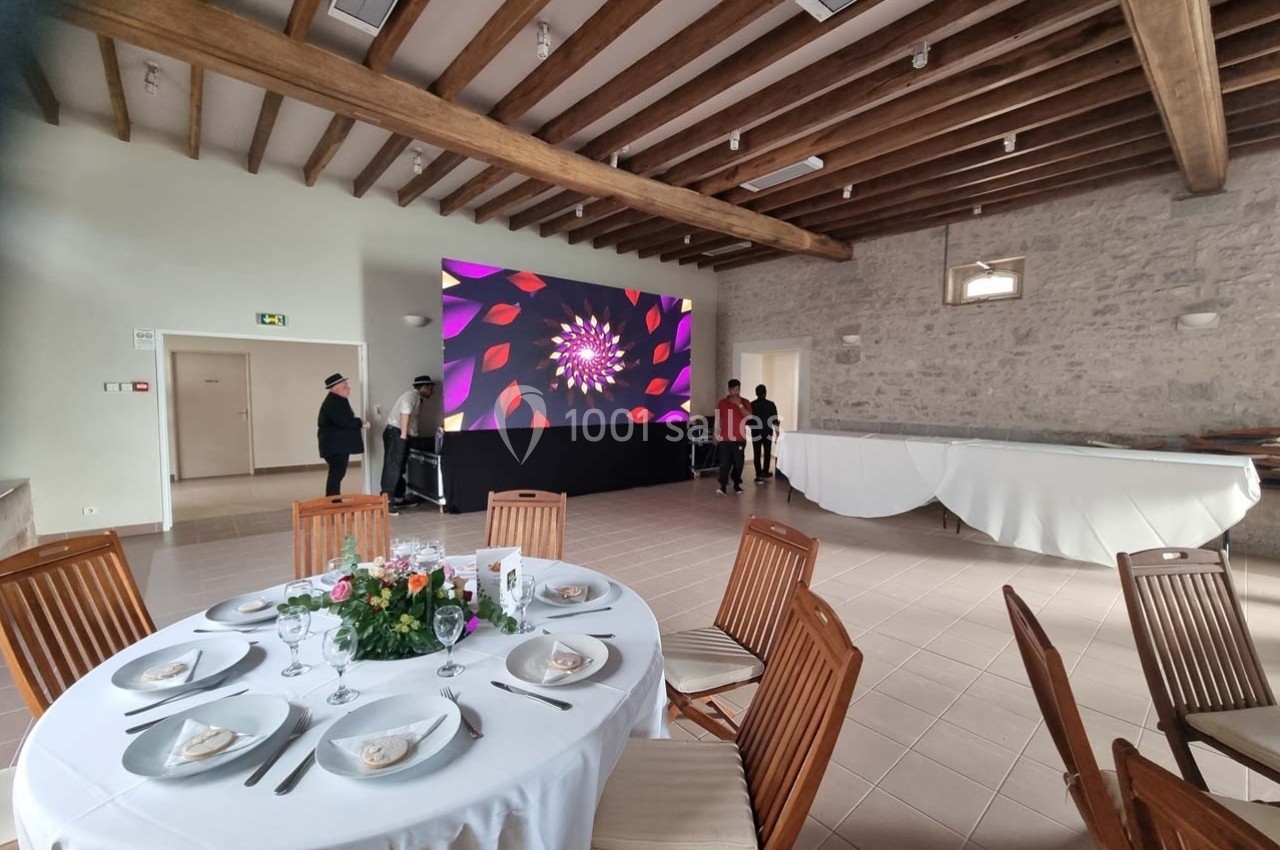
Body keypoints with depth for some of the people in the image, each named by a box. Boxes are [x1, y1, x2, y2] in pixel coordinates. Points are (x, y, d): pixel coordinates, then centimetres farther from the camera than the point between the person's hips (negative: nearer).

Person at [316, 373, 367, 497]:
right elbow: (343, 421, -26)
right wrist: (361, 423, -15)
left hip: (340, 444, 10)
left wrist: (358, 422, 3)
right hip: (334, 445, -10)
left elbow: (346, 419, 20)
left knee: (338, 473, 14)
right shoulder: (331, 403, -17)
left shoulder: (339, 401, 16)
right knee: (336, 474, -11)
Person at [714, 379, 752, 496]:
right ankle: (723, 487, -9)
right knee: (724, 463, -6)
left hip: (740, 439, 1)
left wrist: (740, 405, -14)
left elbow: (749, 417, -9)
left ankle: (737, 484, 21)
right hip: (725, 439, -1)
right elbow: (717, 420, 7)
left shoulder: (744, 402, 5)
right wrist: (716, 436, 6)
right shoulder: (722, 403, 4)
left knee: (738, 463, 6)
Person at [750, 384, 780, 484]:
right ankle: (765, 472, 27)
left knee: (757, 454, 1)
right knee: (767, 453, 17)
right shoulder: (771, 404, -6)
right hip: (768, 432, 1)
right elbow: (775, 420, -4)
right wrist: (776, 430, 8)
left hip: (755, 432, -1)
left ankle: (759, 475, -3)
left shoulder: (751, 405, -6)